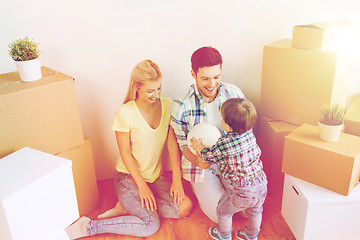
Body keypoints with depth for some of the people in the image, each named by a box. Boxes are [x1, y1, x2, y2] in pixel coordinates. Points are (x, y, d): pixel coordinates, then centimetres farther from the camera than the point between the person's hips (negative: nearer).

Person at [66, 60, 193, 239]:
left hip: (155, 177, 6)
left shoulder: (167, 105, -4)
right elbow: (125, 153, -13)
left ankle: (129, 207, 1)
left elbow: (173, 144, -4)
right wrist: (142, 186, -16)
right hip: (128, 177, -5)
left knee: (185, 207, -12)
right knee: (151, 225, -18)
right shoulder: (125, 113, -17)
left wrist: (176, 179, -10)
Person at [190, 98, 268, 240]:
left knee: (223, 210, 22)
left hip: (242, 192, -6)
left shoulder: (224, 143, -26)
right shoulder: (249, 133, -6)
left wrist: (198, 147, 10)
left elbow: (210, 156, -7)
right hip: (261, 183, 6)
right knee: (255, 211, 31)